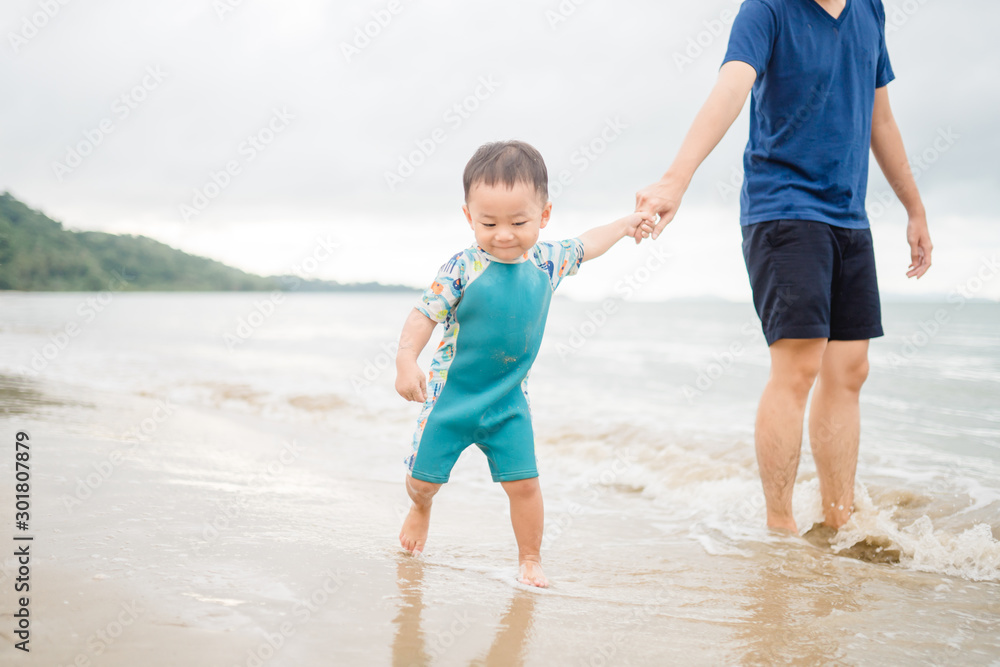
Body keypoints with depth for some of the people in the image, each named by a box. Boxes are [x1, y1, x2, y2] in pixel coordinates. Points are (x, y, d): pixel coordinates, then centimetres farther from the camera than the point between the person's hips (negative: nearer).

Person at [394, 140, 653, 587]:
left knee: (523, 483, -2)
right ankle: (421, 509, 45)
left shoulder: (546, 262, -4)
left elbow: (586, 245, 15)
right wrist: (406, 362, -32)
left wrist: (625, 225, 25)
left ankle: (529, 561, 17)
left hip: (508, 403, 3)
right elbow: (424, 315, -19)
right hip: (450, 396, -2)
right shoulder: (462, 269, -19)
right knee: (423, 478, 10)